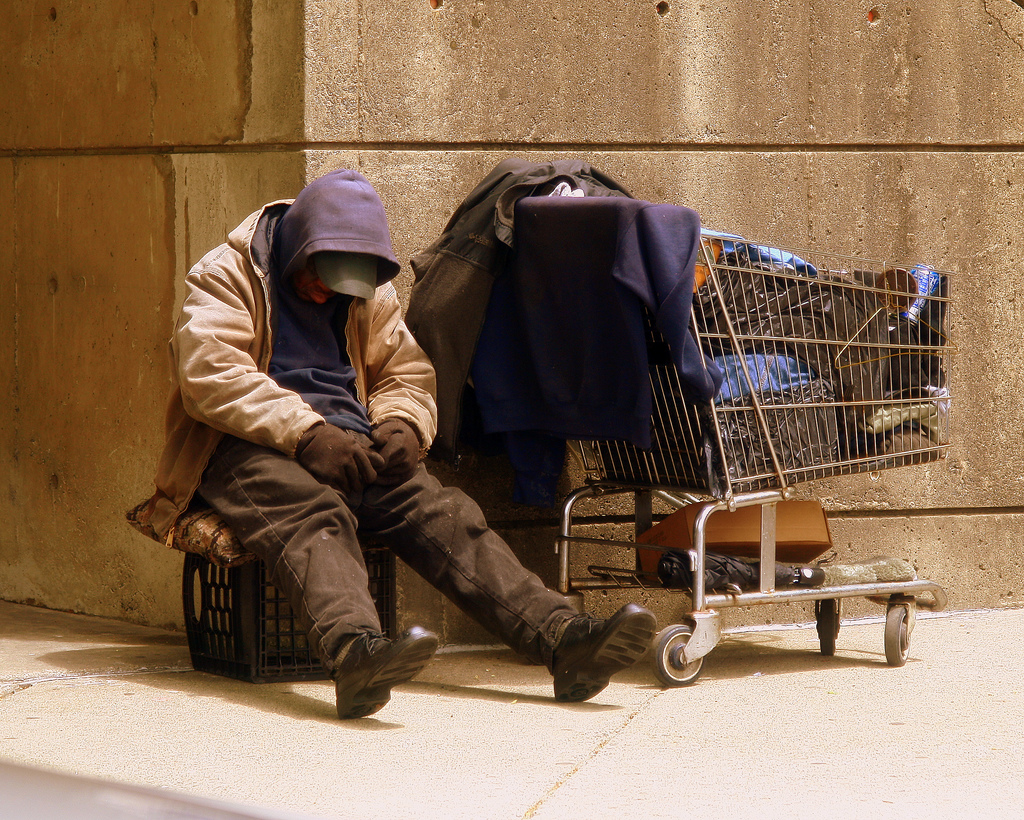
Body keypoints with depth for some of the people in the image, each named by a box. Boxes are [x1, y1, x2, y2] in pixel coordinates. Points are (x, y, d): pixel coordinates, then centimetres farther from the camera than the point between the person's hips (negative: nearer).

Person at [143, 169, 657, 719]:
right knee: (316, 514, -38)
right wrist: (305, 433, -23)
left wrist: (402, 424, -3)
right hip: (249, 448, -5)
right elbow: (210, 375, -12)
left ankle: (563, 639, -39)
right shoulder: (224, 276, 2)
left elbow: (406, 371, 23)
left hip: (346, 444, 6)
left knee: (442, 512, -21)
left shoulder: (370, 293, 22)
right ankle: (354, 651, -68)